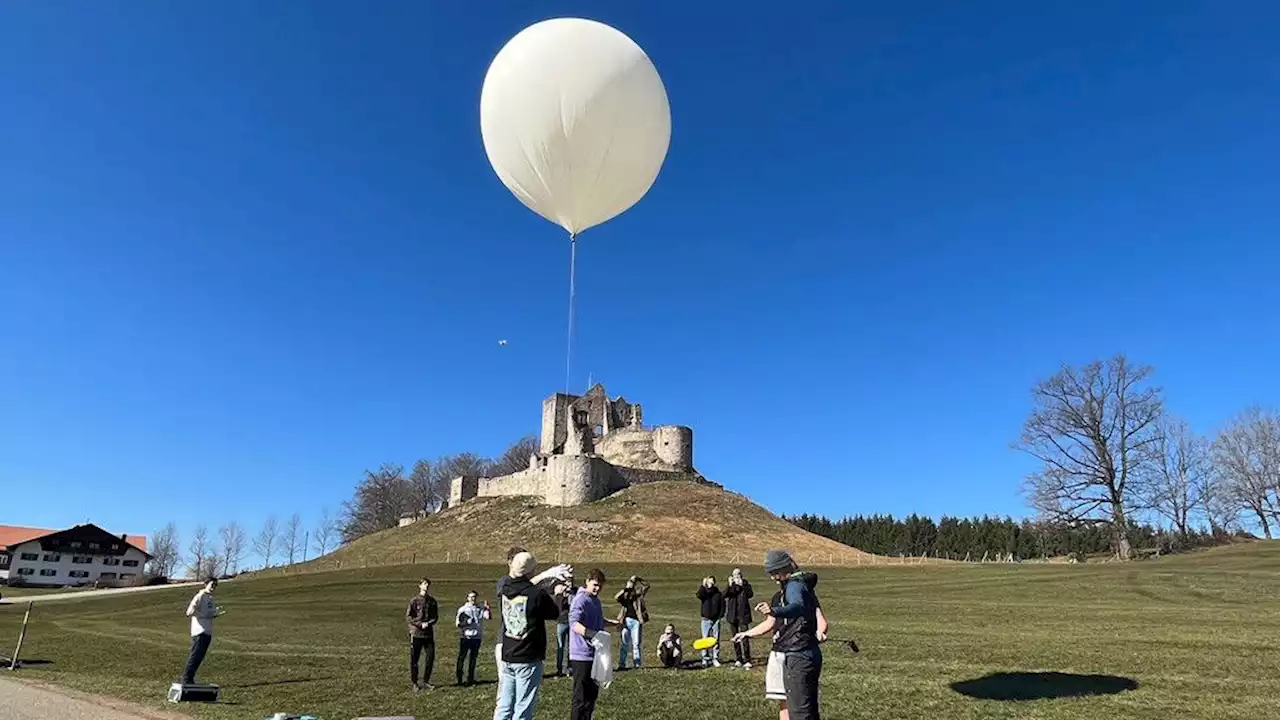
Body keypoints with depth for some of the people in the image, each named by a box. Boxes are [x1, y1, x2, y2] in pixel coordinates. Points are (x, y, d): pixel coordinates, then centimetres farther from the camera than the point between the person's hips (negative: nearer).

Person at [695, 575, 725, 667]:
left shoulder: (719, 593, 3)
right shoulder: (704, 592, 1)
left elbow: (722, 605, 6)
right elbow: (699, 595, -22)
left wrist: (720, 615, -4)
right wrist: (703, 585, -23)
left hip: (716, 620, 1)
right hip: (706, 619, 0)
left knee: (716, 640, 5)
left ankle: (715, 659, 13)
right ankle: (705, 659, 5)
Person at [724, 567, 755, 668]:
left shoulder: (745, 584, 2)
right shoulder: (731, 586, 7)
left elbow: (750, 594, -17)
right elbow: (724, 595, -11)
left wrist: (742, 585, -26)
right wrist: (730, 586, -23)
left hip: (743, 615, -3)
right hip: (732, 615, 3)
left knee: (745, 638, -10)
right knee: (735, 639, 9)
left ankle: (747, 660, -5)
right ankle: (738, 660, 18)